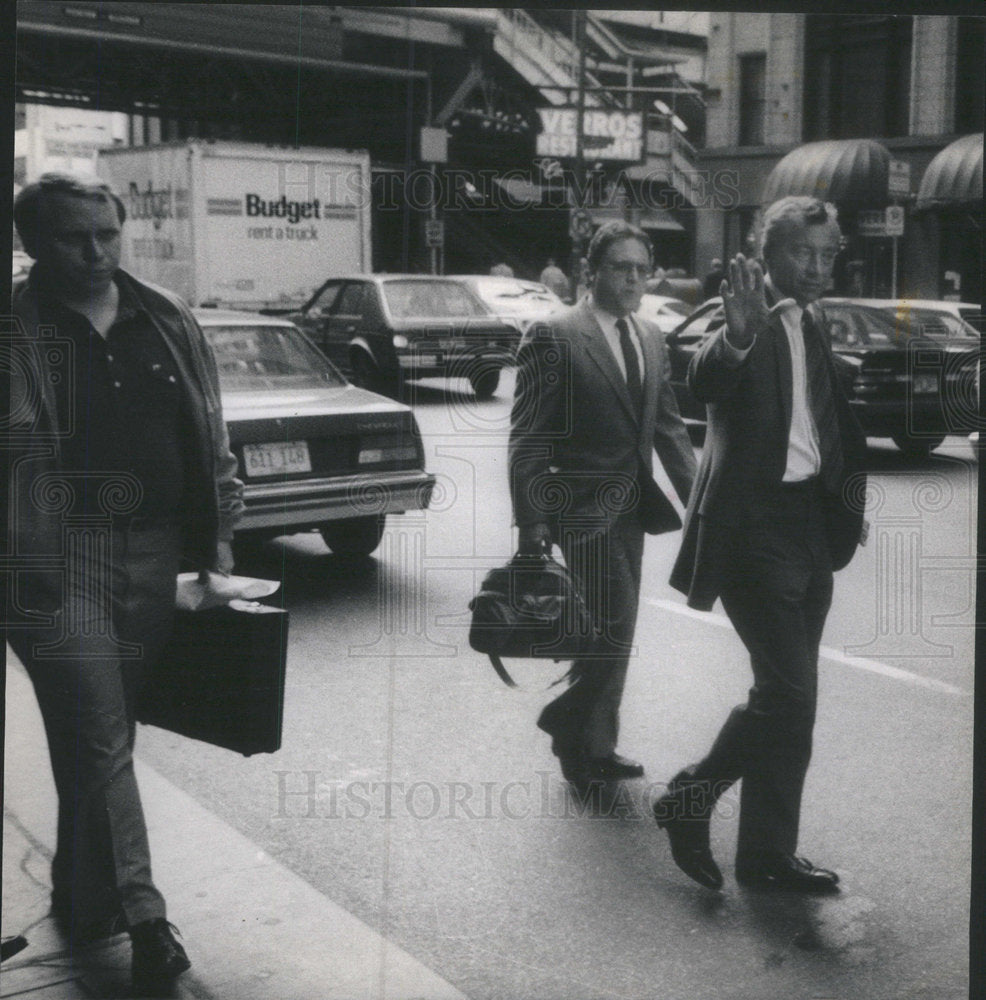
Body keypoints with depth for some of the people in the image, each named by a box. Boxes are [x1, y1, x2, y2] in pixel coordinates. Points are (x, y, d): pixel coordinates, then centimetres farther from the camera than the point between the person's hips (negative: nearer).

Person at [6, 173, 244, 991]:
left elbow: (210, 436, 13)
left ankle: (83, 898, 30)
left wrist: (217, 536, 8)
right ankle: (143, 916, 4)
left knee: (105, 734, 15)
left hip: (154, 558, 4)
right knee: (99, 740, -4)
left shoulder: (167, 321, 9)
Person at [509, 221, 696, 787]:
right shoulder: (554, 338, -10)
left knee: (615, 634, 13)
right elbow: (527, 437, -12)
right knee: (613, 629, -10)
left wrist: (697, 496, 5)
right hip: (583, 508, -7)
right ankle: (569, 721, 14)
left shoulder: (651, 340, 12)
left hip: (631, 508, 7)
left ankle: (593, 749, 27)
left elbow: (669, 426, 15)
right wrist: (531, 521, -17)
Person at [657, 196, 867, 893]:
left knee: (790, 693, 13)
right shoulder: (743, 319, -11)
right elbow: (704, 383, -33)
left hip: (810, 521, 8)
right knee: (790, 692, -10)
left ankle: (769, 855, 26)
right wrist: (738, 335, -52)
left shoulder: (814, 324, 14)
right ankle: (689, 799, 10)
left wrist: (847, 495, 17)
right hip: (755, 524, -8)